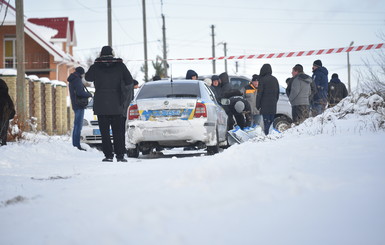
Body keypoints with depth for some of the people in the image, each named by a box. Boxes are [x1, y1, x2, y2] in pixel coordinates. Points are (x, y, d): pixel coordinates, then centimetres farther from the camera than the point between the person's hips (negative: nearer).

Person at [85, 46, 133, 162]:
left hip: (101, 104, -1)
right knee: (118, 131, 6)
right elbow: (129, 81, 4)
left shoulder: (96, 67, -3)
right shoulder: (120, 66, -2)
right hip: (116, 104, 1)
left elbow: (88, 77, 14)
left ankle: (108, 155, -3)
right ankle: (120, 155, 2)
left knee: (104, 131, 3)